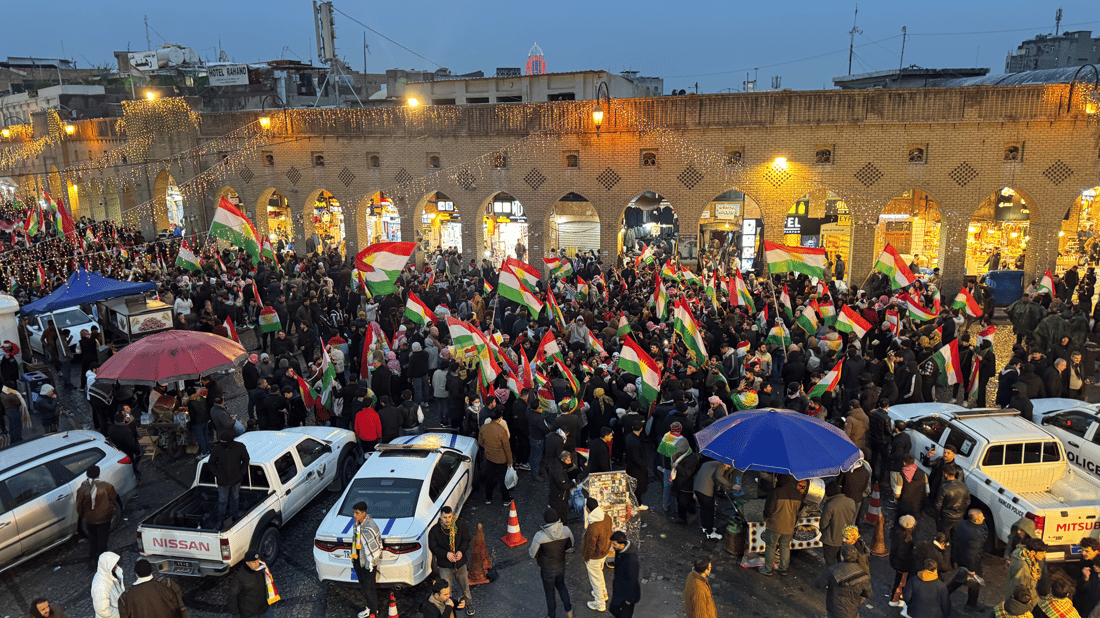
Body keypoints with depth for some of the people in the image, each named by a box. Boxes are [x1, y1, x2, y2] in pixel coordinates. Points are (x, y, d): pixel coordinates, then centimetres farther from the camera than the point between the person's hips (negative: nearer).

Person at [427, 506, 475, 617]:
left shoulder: (460, 526, -9)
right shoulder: (434, 530, -14)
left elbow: (466, 540, 2)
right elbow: (433, 547, -8)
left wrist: (461, 551, -16)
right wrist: (446, 554, -21)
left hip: (460, 562, 2)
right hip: (444, 565, -2)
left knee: (465, 586, 18)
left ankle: (469, 604, 42)